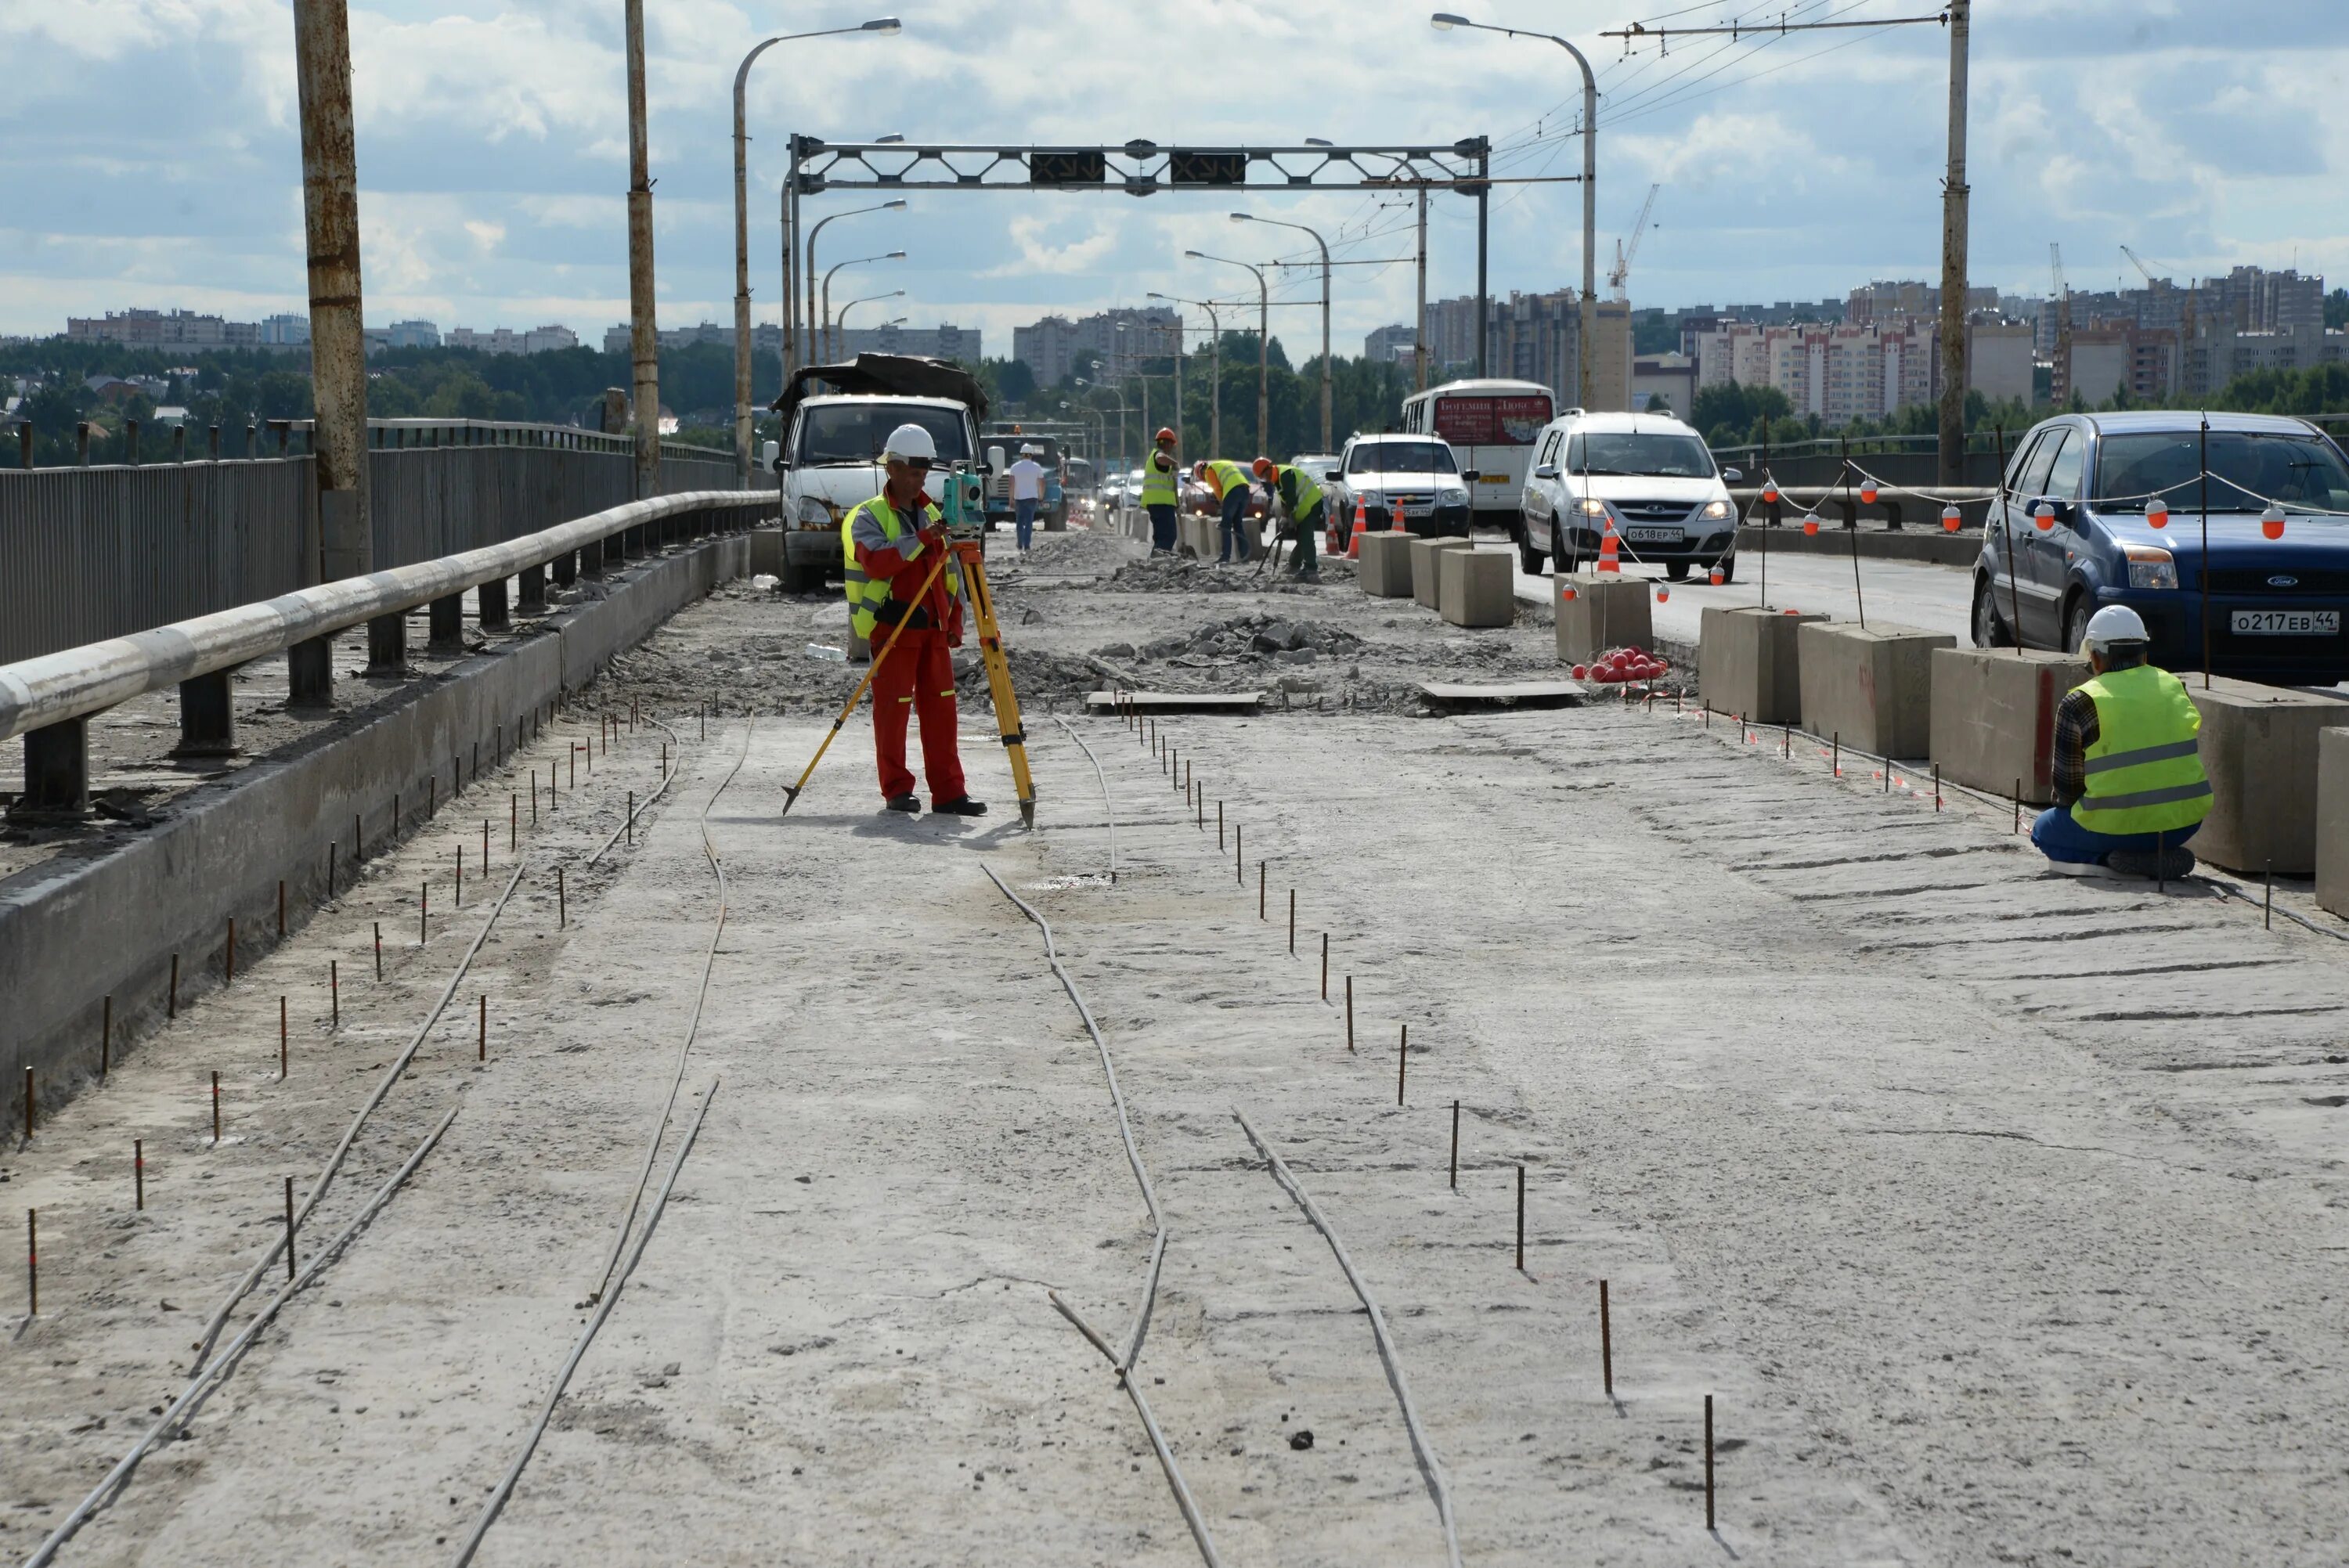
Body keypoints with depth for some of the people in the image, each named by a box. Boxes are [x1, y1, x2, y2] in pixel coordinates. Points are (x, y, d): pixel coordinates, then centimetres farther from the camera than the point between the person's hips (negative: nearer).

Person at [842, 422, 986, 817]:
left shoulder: (933, 514, 16)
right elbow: (876, 563, -22)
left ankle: (949, 791, 4)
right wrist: (922, 538, -28)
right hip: (893, 628, -5)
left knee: (941, 709, 2)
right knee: (893, 708, -4)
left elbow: (951, 573, 20)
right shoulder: (869, 517, -4)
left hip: (934, 628, 6)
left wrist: (955, 619, 11)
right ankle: (897, 789, 4)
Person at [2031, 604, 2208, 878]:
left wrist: (2065, 806, 22)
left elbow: (2067, 783, 0)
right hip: (2186, 821, 6)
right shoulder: (2176, 687, 7)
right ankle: (2163, 854, 12)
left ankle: (2110, 859, -4)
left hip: (2118, 826, -6)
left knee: (2044, 829, 21)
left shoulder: (2078, 703, -8)